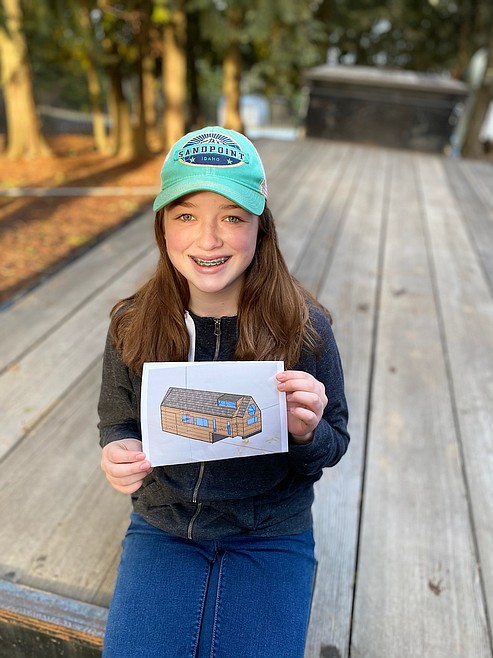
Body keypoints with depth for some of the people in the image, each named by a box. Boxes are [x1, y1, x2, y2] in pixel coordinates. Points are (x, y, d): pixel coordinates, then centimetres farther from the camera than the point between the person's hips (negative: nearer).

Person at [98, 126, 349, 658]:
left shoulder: (304, 326, -16)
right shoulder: (131, 324, -12)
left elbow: (334, 445, -4)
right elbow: (117, 424, 3)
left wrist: (307, 432, -27)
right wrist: (119, 454, -20)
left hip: (271, 534, -1)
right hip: (163, 527, 2)